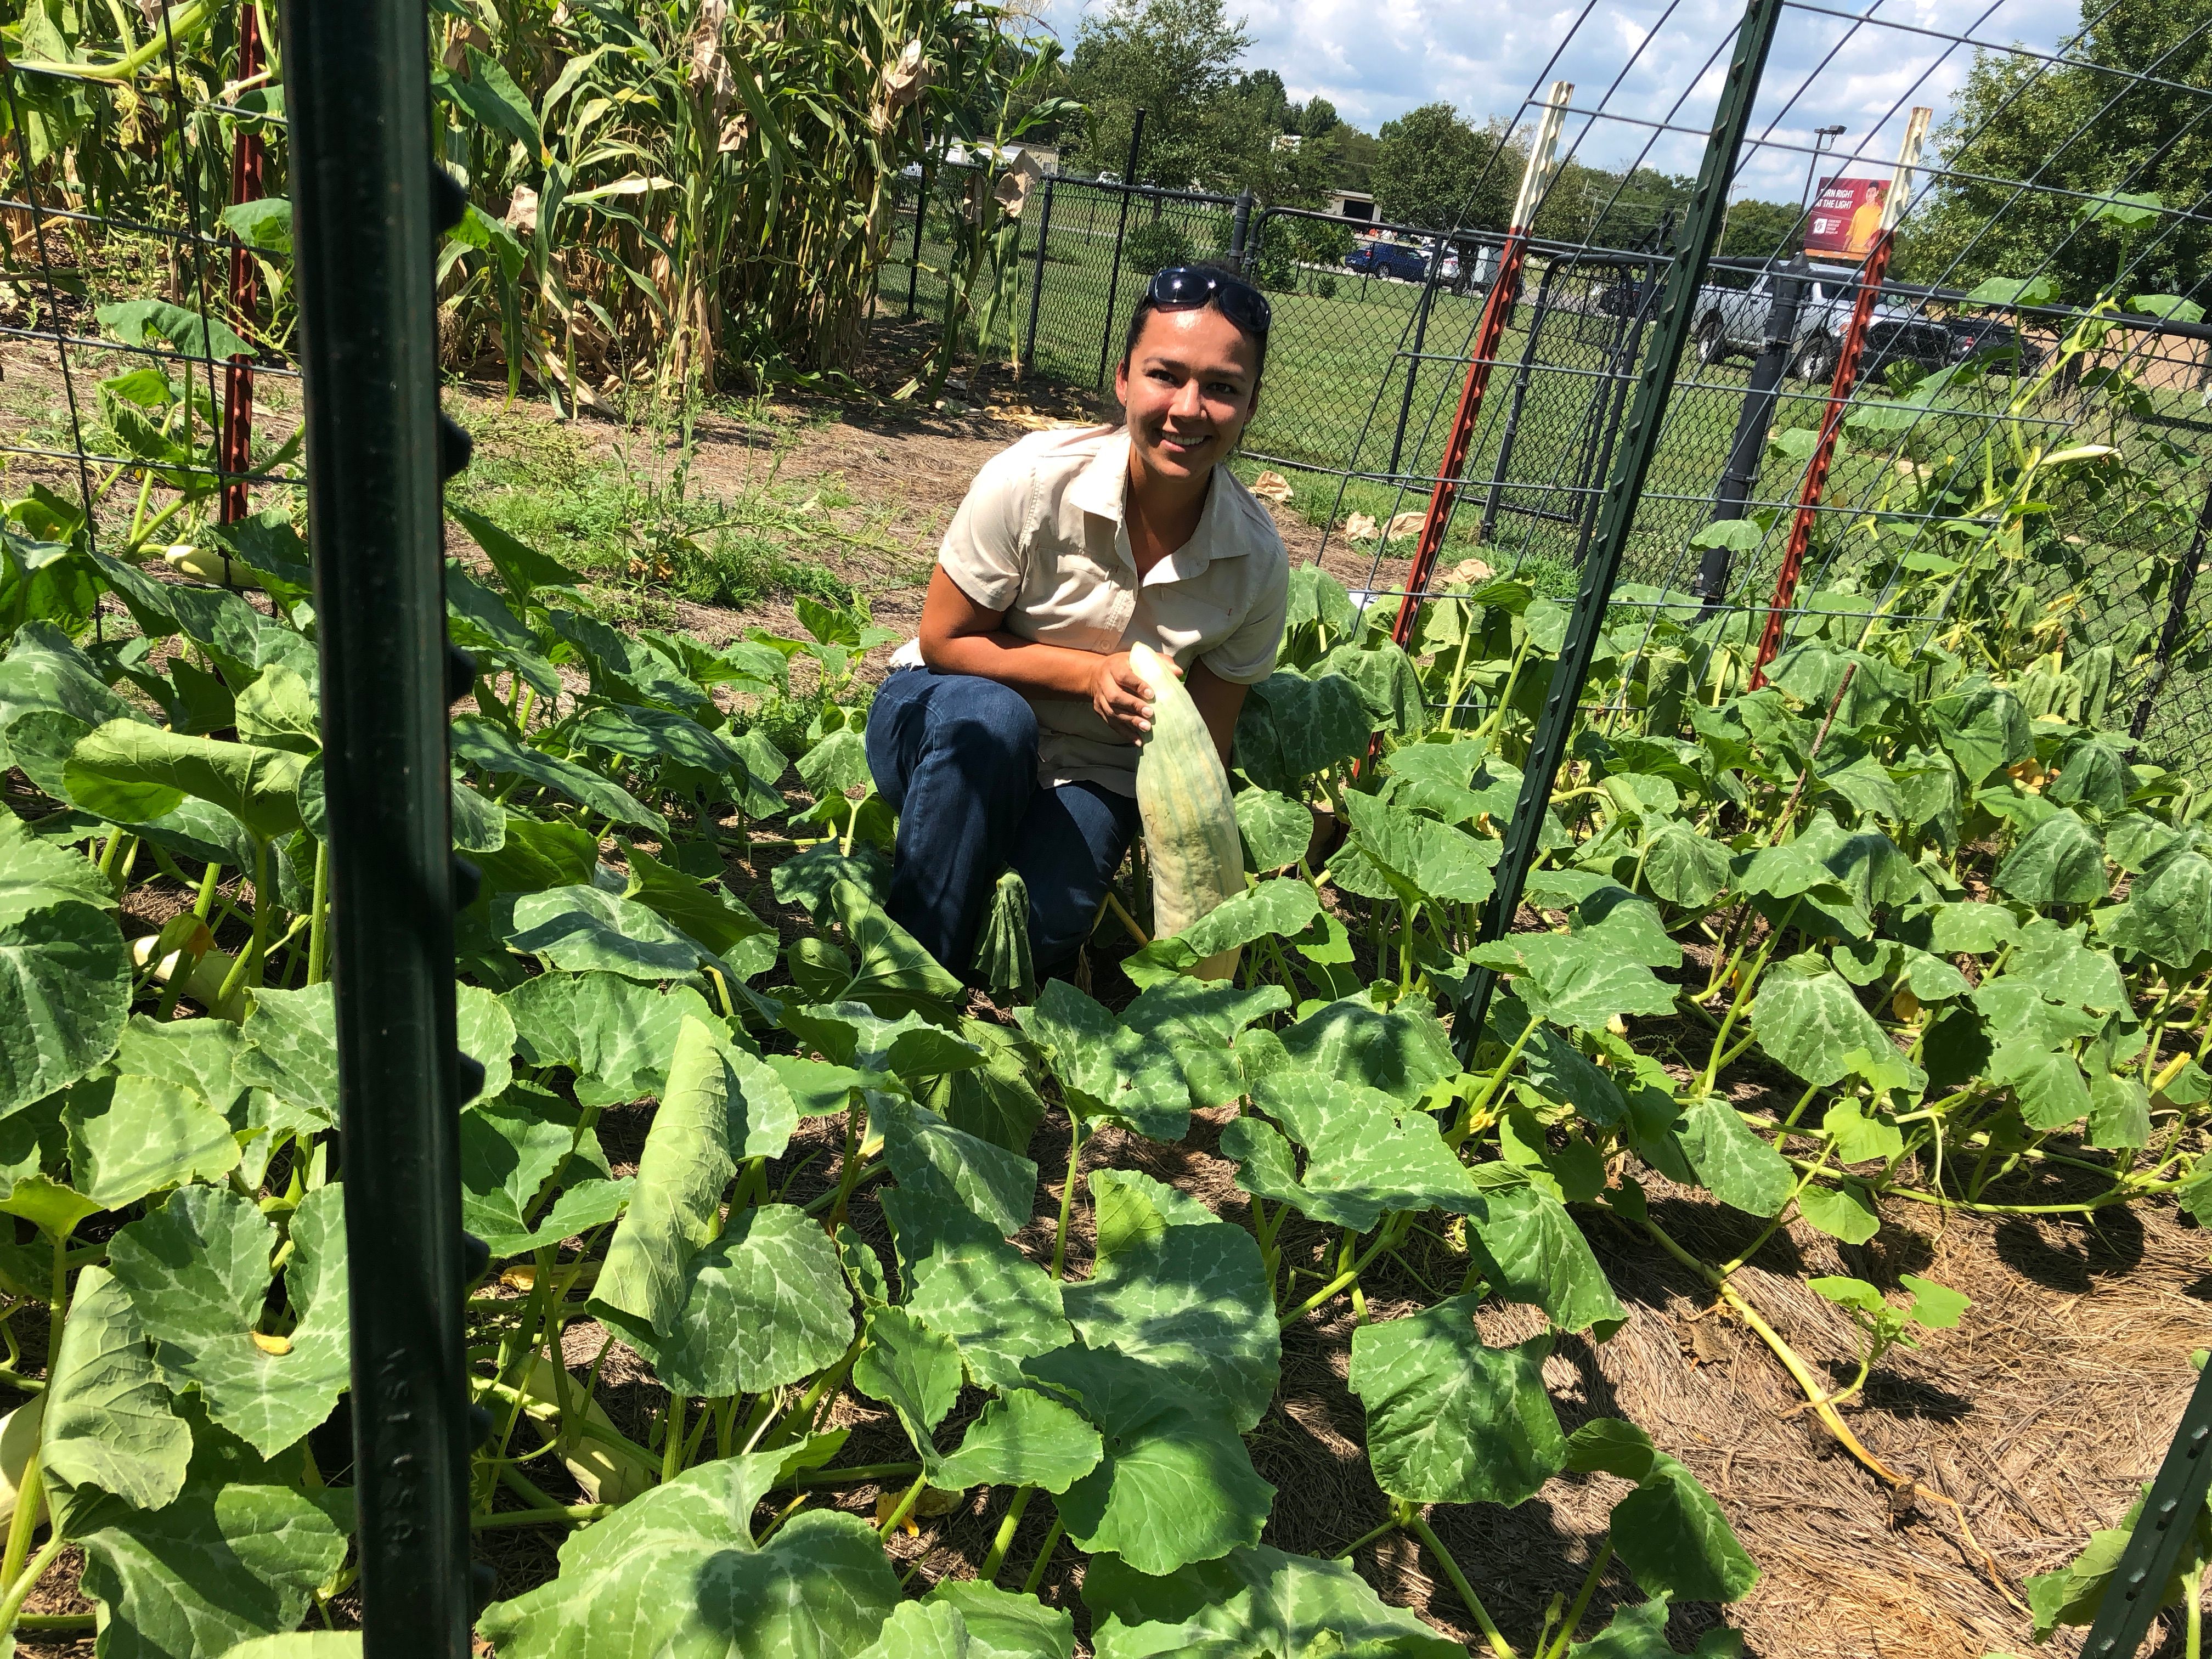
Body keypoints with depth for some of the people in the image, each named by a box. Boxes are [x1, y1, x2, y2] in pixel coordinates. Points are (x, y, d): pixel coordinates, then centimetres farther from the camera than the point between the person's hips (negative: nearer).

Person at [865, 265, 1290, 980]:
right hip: (948, 727, -1)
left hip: (1088, 777, 1)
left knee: (1048, 929, -27)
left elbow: (1203, 749, -6)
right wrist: (1092, 672, -24)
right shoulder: (1033, 480, -22)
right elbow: (943, 642, -12)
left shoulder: (1258, 561, -12)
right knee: (990, 718, -37)